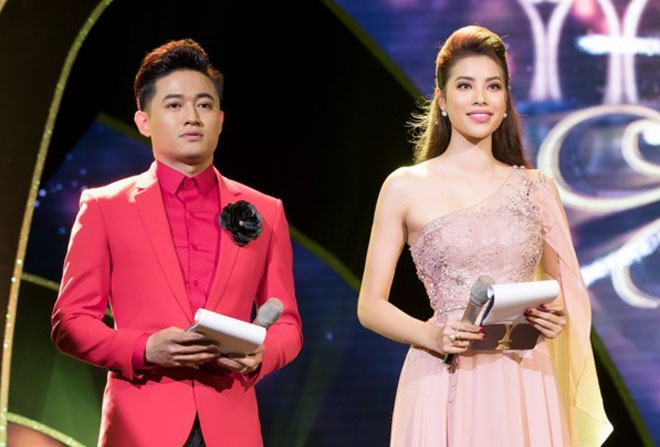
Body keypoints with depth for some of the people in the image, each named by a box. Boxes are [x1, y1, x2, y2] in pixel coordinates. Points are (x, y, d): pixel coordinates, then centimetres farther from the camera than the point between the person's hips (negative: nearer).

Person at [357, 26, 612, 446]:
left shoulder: (536, 188, 8)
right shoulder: (405, 187, 1)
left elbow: (564, 289, 17)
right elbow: (371, 305, 2)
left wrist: (557, 316, -6)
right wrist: (432, 337, -15)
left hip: (524, 386, 2)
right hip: (444, 384, -2)